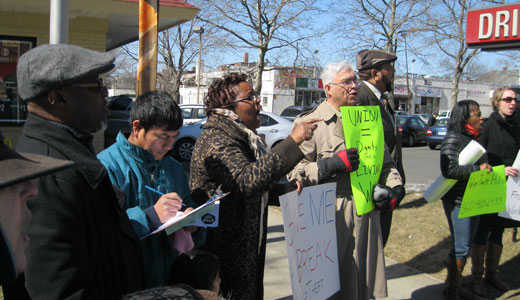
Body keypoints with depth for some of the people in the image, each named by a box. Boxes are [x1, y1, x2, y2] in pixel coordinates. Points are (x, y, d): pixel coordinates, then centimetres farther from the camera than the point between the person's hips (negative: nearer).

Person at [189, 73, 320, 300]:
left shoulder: (239, 136, 13)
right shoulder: (216, 141, -20)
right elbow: (247, 181, -36)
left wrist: (284, 189, 6)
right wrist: (292, 142, -36)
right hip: (224, 253, -10)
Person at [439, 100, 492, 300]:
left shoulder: (473, 138, 11)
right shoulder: (453, 139, -16)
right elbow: (448, 170, -27)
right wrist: (478, 169, -27)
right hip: (458, 201, -9)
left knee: (464, 246, 16)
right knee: (461, 248, -2)